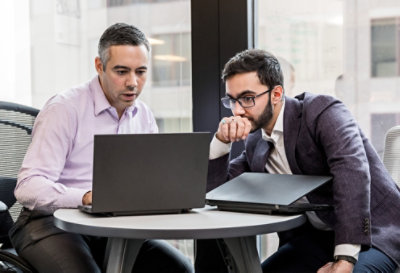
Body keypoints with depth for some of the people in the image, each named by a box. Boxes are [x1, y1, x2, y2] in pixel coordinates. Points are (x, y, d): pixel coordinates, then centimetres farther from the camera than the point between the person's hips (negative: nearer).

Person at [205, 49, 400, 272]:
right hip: (314, 237, 5)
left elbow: (353, 175, -28)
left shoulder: (323, 113, -13)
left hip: (372, 234, -5)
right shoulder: (255, 145, 8)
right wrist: (222, 141, -6)